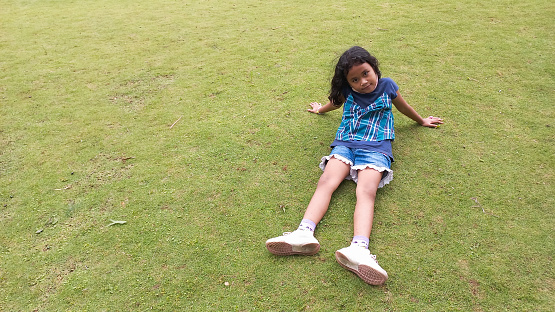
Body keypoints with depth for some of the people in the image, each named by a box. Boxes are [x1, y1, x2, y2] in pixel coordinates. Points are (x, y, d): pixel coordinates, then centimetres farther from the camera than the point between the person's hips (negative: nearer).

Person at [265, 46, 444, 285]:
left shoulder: (387, 86, 12)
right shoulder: (347, 91, 16)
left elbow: (403, 107, 30)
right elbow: (335, 103, 38)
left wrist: (422, 121, 46)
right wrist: (320, 109, 58)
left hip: (376, 147, -2)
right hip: (345, 144, 3)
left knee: (366, 192, -29)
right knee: (326, 182, -26)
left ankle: (358, 249, -51)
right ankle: (304, 233, -45)